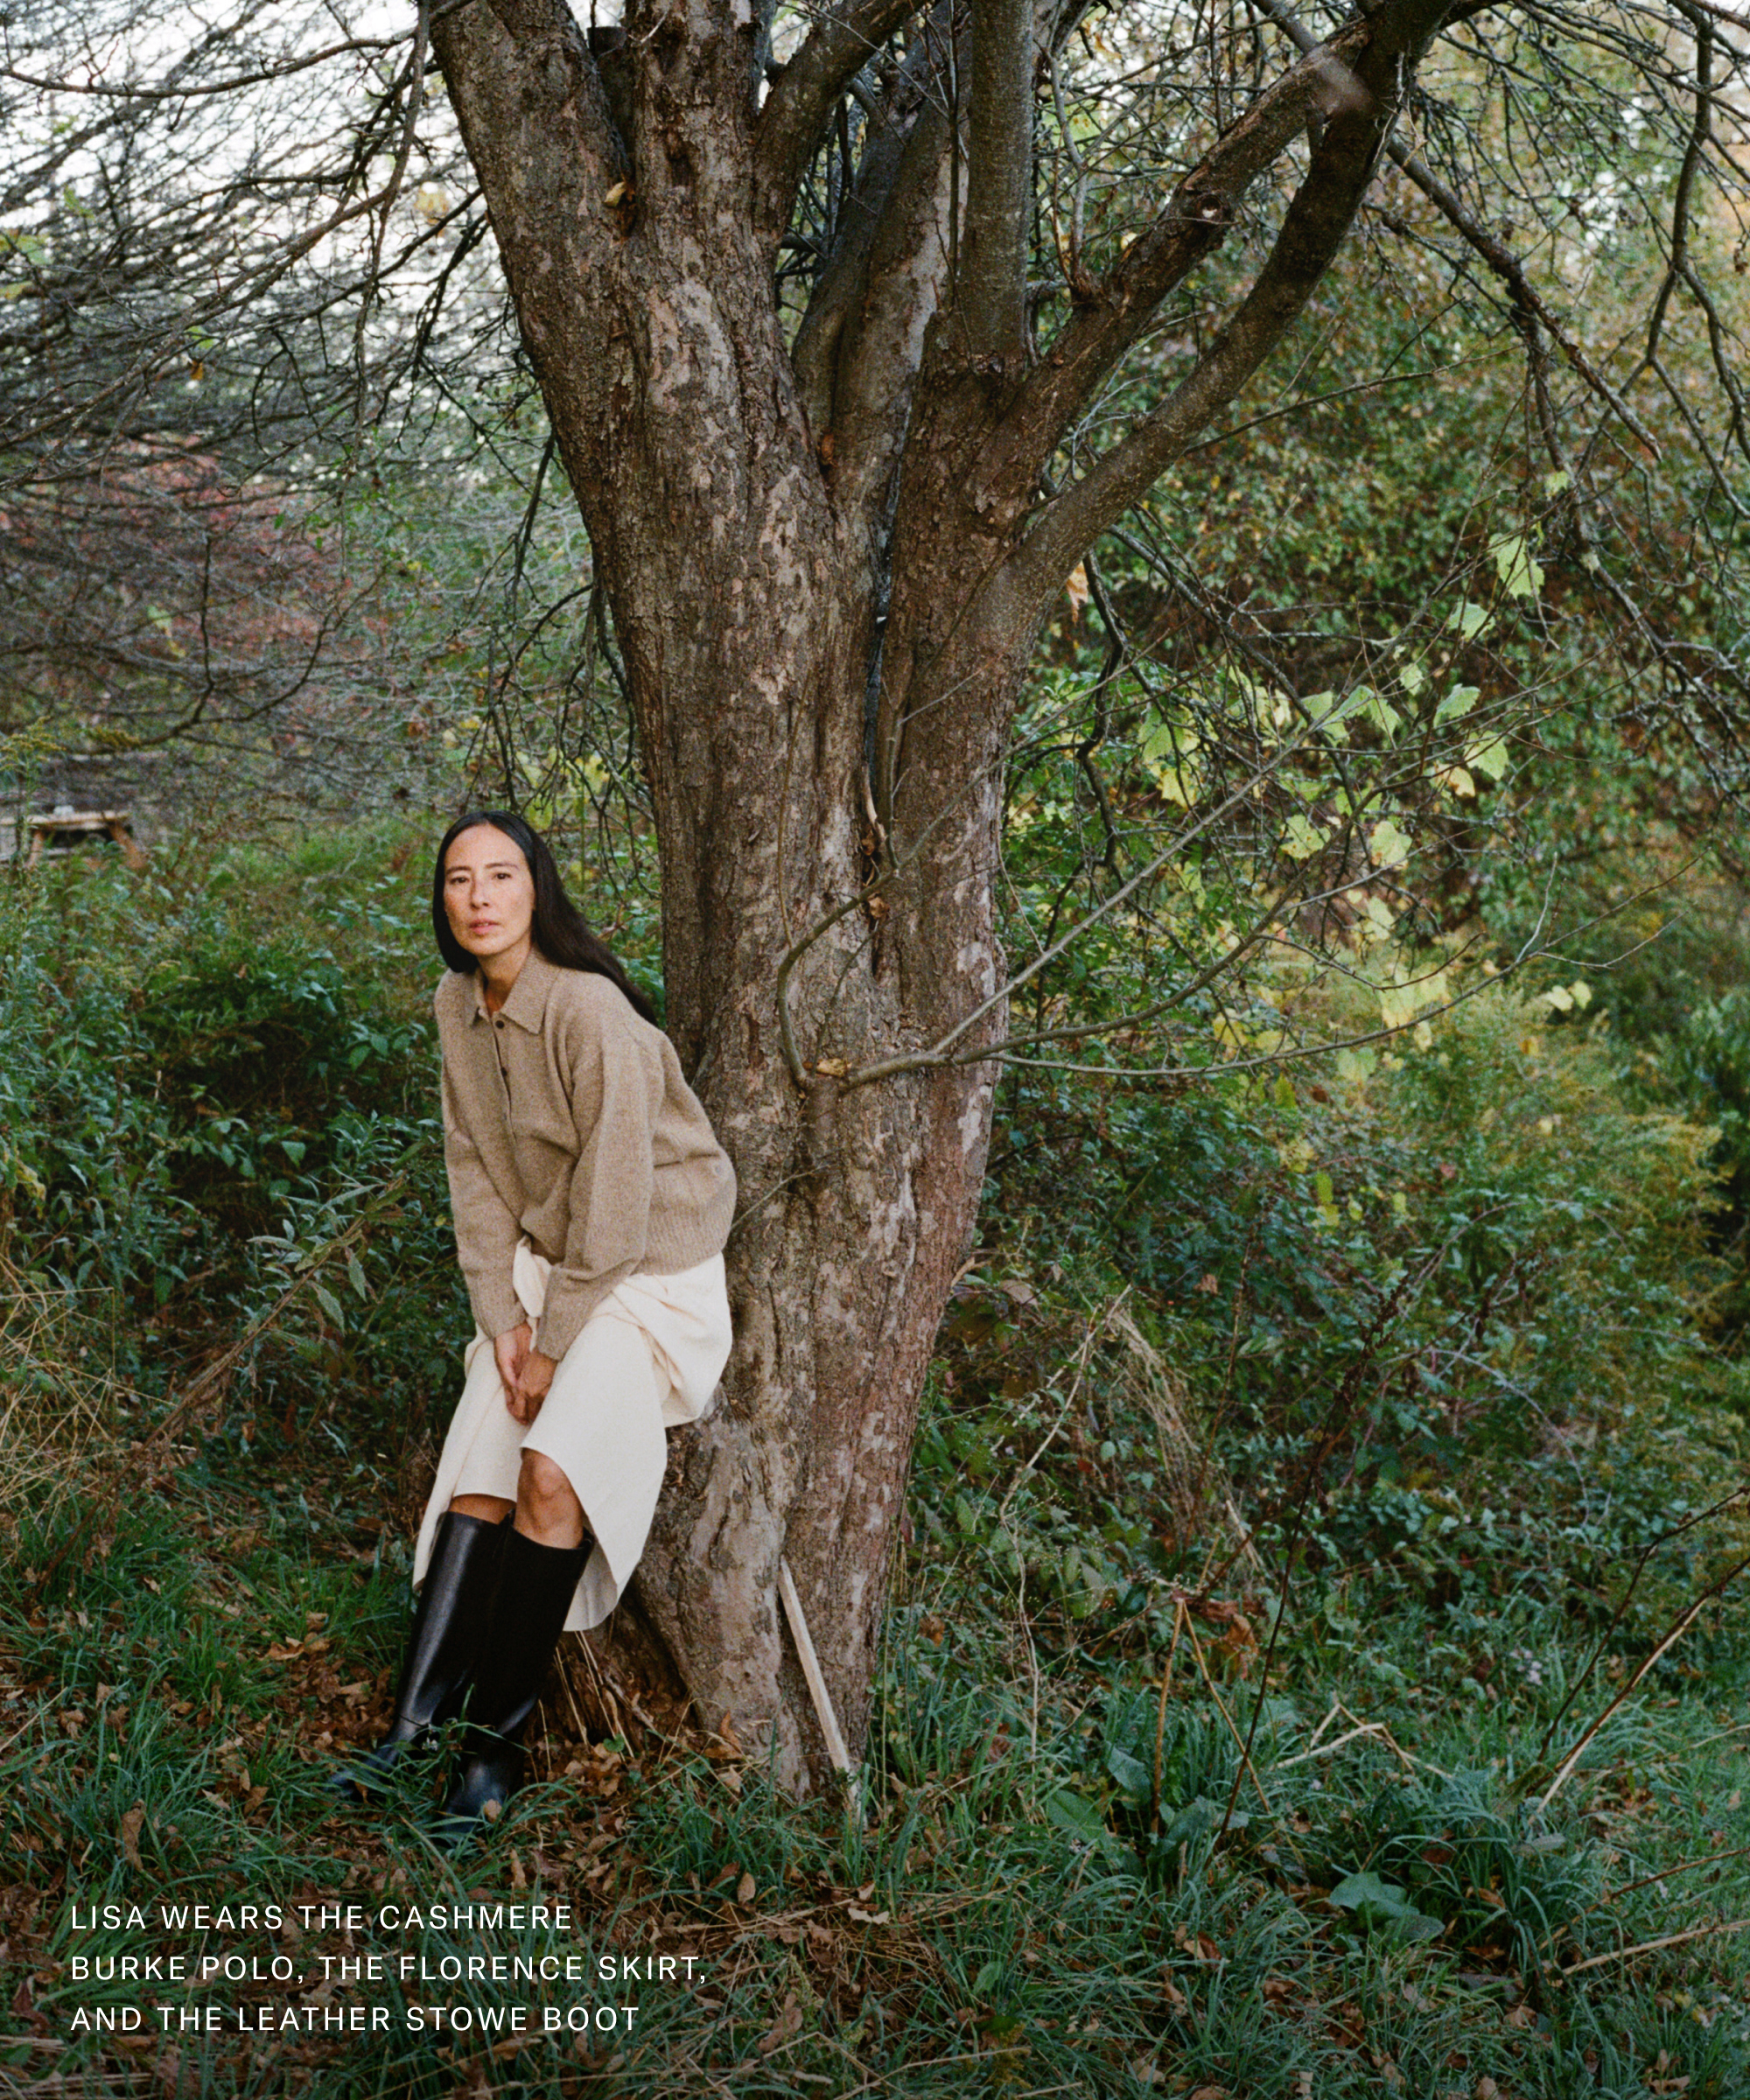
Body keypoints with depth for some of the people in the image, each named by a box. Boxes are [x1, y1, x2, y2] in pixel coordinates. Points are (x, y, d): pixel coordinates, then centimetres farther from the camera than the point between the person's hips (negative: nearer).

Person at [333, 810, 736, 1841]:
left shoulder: (592, 1014, -24)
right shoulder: (459, 1006, -1)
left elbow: (615, 1196, -22)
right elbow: (477, 1172, 5)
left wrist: (556, 1345, -15)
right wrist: (503, 1316, -3)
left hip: (650, 1270, -7)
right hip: (545, 1261, 7)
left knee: (551, 1471, -20)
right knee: (477, 1472, -5)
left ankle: (499, 1745, -9)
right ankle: (416, 1725, -5)